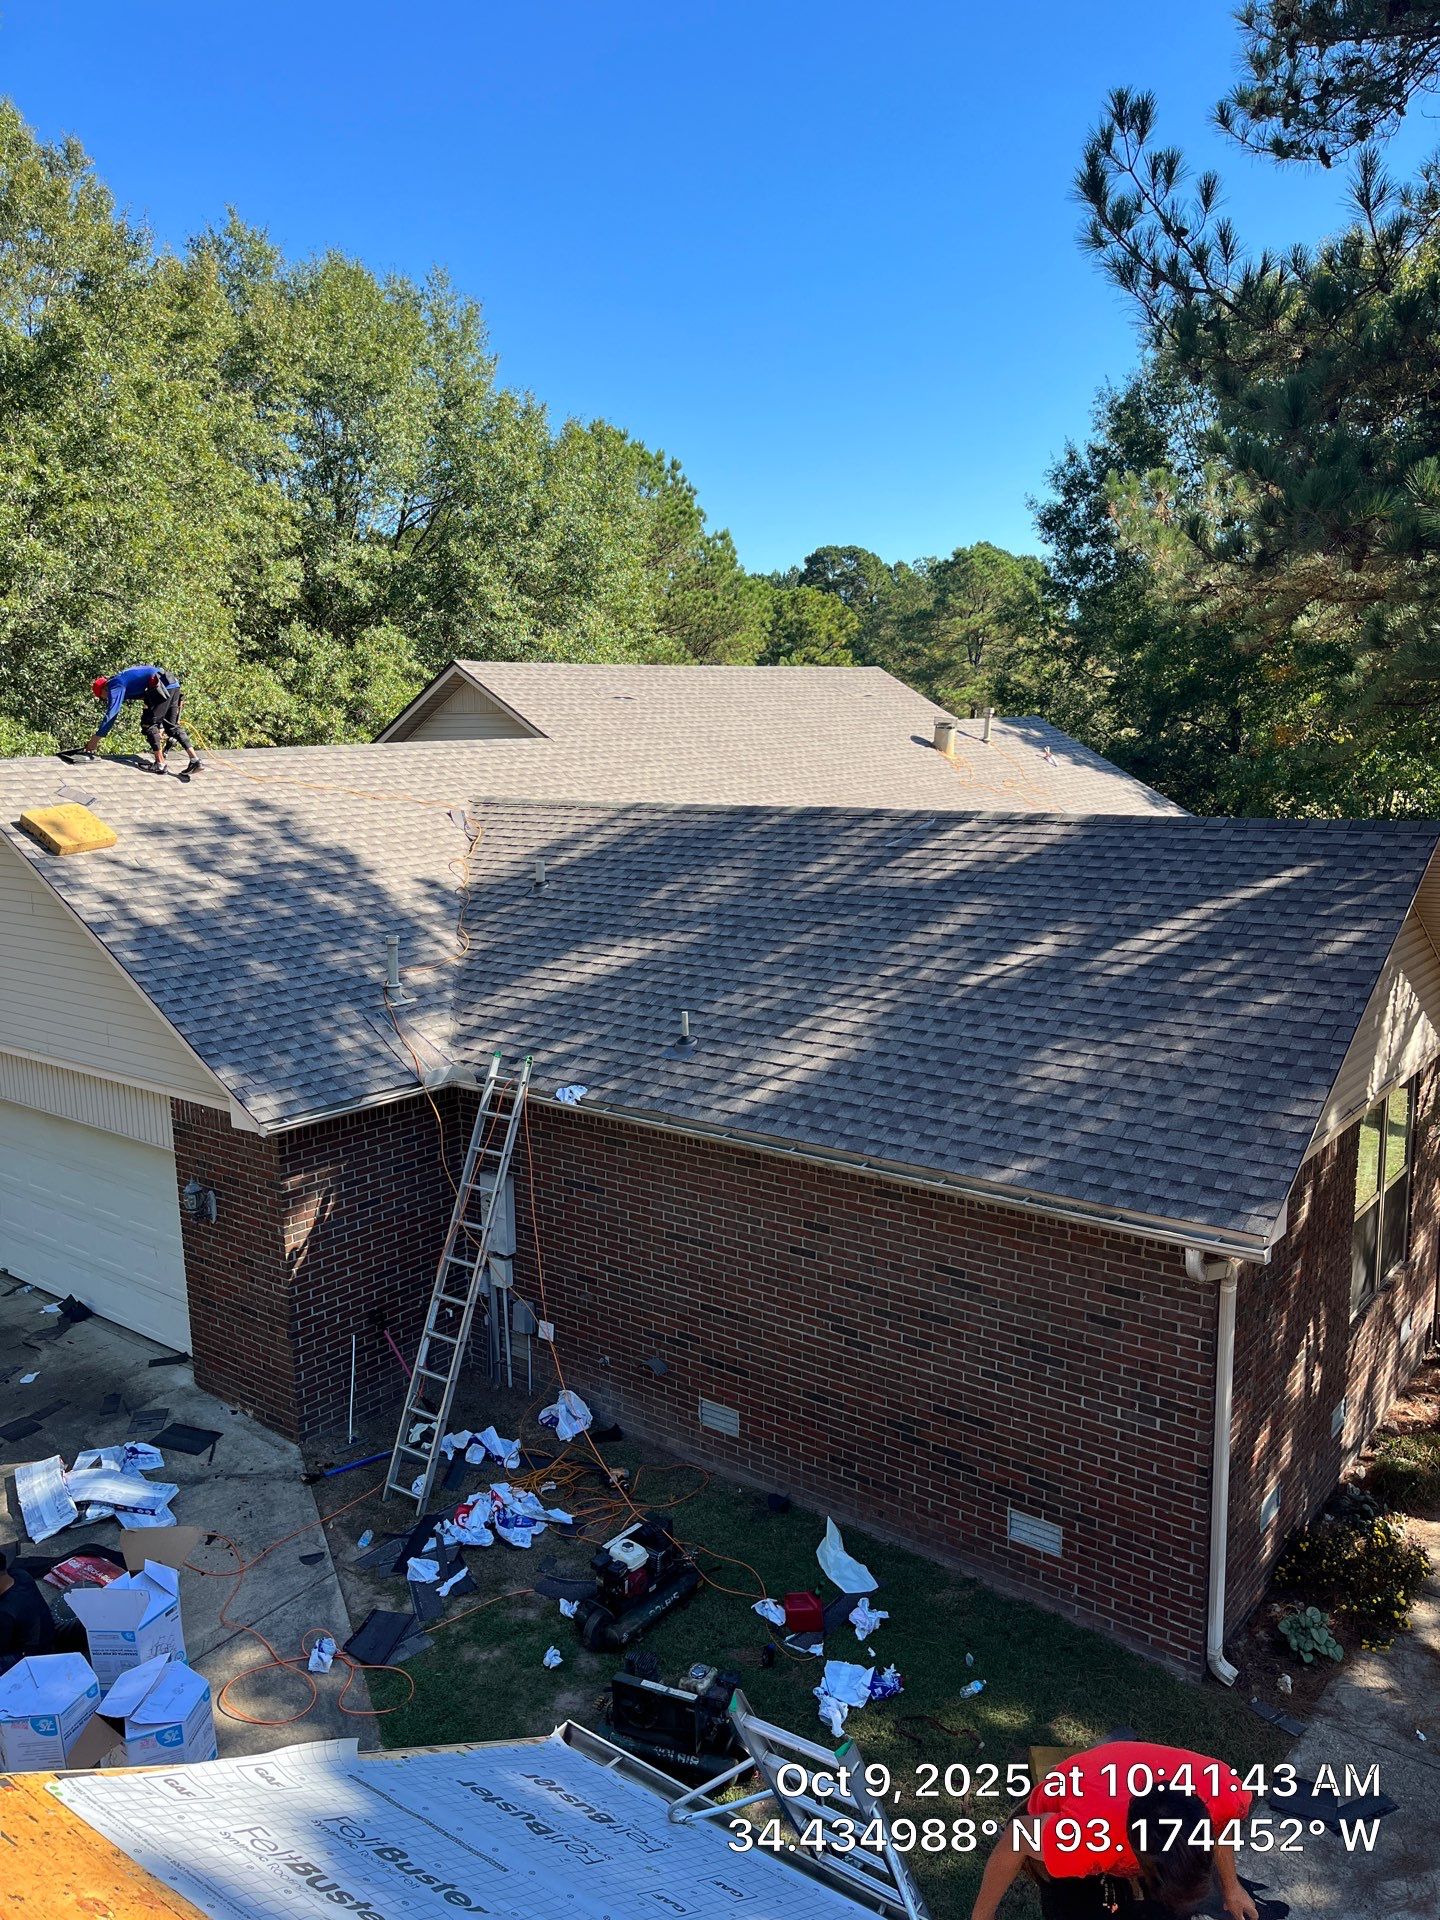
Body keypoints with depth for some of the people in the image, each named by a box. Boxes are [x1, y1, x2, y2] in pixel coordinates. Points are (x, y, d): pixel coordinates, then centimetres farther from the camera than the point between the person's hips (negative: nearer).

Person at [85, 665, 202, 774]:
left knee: (148, 723, 1)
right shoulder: (120, 680, 26)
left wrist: (95, 738, -6)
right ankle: (194, 758, 4)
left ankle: (160, 764, 0)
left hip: (162, 686, -9)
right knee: (172, 725, 13)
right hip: (174, 686, 9)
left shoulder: (115, 686, -2)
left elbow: (111, 714, -8)